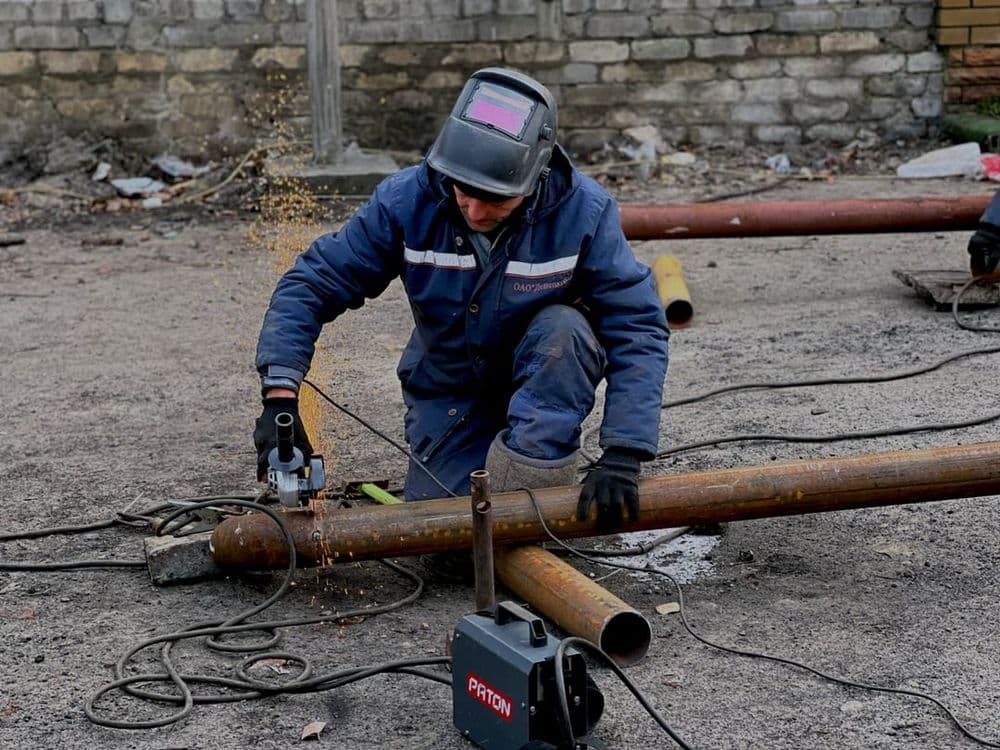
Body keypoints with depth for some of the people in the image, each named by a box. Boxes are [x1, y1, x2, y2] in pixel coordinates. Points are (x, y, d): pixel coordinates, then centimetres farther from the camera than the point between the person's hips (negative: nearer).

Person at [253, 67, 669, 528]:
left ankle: (523, 491, -21)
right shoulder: (407, 200, -23)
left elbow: (637, 329, -28)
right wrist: (279, 396, -33)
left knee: (563, 329, -34)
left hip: (545, 380, -1)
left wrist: (621, 457, -37)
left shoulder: (583, 211, -27)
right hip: (449, 389, 1)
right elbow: (310, 286, -20)